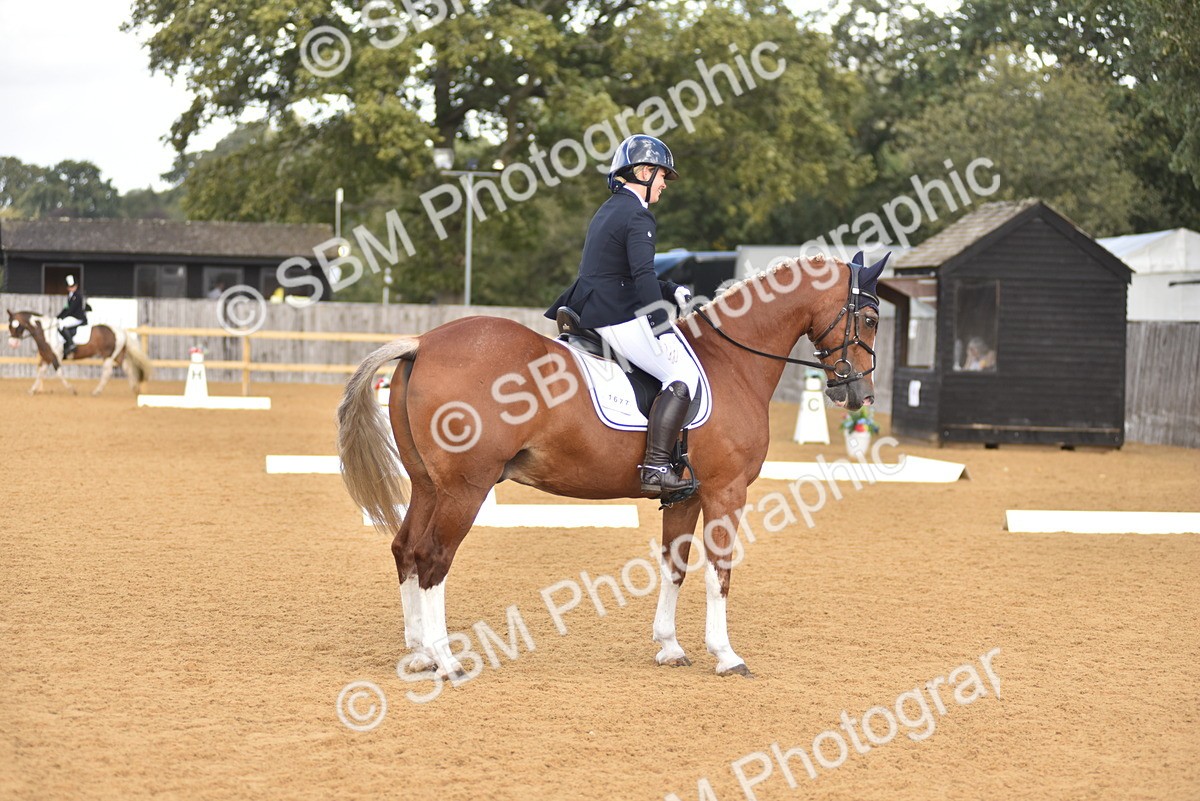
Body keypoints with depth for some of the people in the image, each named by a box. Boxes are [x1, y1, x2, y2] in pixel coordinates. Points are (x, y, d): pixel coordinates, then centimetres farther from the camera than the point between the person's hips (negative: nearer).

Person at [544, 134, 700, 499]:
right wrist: (664, 328, -28)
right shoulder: (637, 216, -12)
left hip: (588, 316, 10)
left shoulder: (607, 212, 19)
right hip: (620, 320, -10)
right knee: (684, 374, -11)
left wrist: (673, 291, 22)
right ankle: (655, 468, -21)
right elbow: (643, 277, -24)